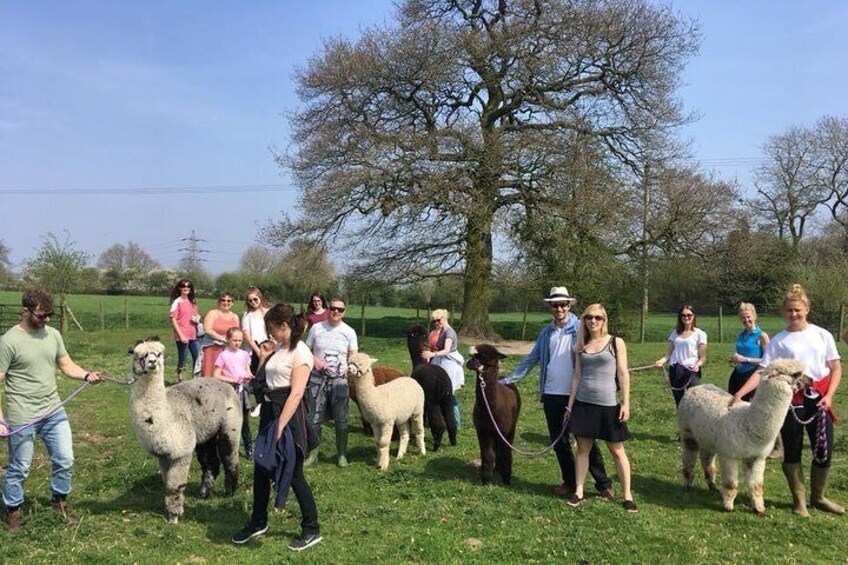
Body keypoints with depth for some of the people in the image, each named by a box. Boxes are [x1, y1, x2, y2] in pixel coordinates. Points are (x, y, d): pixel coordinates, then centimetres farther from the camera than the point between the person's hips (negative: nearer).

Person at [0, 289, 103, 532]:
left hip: (54, 411, 5)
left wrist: (87, 375, -13)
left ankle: (59, 500, 33)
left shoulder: (53, 335, 2)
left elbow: (67, 365, 8)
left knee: (65, 459, 12)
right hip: (22, 417, -5)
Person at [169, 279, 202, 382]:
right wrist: (181, 335, -15)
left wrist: (197, 318, 1)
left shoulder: (192, 302, 14)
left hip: (193, 335, 6)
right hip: (182, 336, -6)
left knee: (198, 358, 4)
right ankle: (179, 379, 11)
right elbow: (173, 320, -8)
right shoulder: (177, 302, -4)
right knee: (182, 359, 0)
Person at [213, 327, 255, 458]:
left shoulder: (244, 354, 6)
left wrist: (248, 376, -9)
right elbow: (216, 376, -10)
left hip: (242, 390, 4)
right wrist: (232, 380, -18)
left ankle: (249, 449, 16)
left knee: (244, 421, 9)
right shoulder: (223, 355, -8)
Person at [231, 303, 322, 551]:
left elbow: (296, 393, -23)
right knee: (260, 469, 15)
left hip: (288, 414, -9)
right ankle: (258, 522, 32)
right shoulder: (279, 349, 11)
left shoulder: (300, 352, -16)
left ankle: (311, 530, 13)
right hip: (269, 410, 9)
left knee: (293, 474, -1)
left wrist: (280, 427, -25)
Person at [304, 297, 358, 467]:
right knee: (314, 419, 6)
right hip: (318, 380, 0)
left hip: (339, 381, 0)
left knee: (341, 420, 6)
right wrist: (315, 360, -14)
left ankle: (341, 454, 19)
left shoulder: (349, 332, 0)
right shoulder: (316, 328, 0)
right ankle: (314, 450, 24)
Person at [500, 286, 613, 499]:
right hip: (551, 395, 5)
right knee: (558, 441, 11)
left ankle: (603, 484, 13)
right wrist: (508, 379, 7)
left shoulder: (580, 329, -5)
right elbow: (531, 360, 11)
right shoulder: (546, 333, 9)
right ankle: (570, 482, 25)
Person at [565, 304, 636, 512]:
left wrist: (626, 403, -9)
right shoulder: (581, 346, 8)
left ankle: (627, 495, 13)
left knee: (617, 451, 5)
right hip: (583, 404, 3)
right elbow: (577, 376, 10)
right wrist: (570, 405, 9)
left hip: (608, 405, -3)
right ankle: (578, 492, 16)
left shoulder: (616, 343, -1)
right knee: (582, 449, 8)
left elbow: (623, 374, -4)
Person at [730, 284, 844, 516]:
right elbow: (762, 371, -8)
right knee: (792, 451, 7)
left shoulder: (822, 335, 4)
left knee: (824, 451, 6)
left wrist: (828, 395, -8)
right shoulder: (778, 340, -1)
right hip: (791, 400, -1)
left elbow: (836, 368, 6)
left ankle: (817, 497, 28)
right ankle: (799, 500, 24)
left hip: (818, 398, 2)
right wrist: (740, 393, -21)